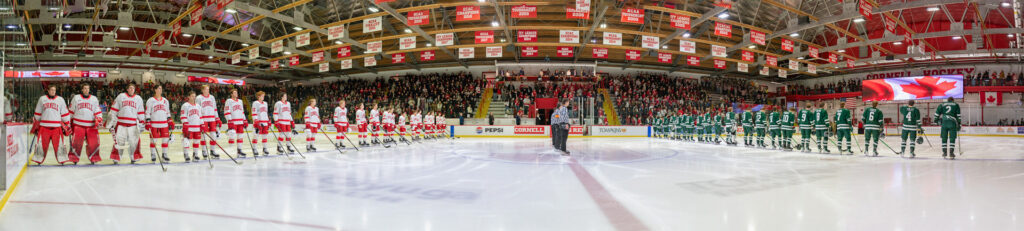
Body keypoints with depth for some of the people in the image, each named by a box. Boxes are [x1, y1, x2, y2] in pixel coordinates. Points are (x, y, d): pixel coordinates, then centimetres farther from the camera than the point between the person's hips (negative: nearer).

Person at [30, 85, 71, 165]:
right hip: (44, 126, 1)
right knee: (42, 143, 0)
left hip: (56, 126, -1)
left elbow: (65, 113, 11)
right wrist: (35, 124, 18)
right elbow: (37, 113, 16)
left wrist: (67, 124, 8)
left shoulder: (60, 99, 8)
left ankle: (62, 159, 1)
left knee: (58, 143, -5)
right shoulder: (42, 99, 10)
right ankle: (38, 159, 10)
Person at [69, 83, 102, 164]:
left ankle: (93, 157, 8)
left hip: (91, 125, 1)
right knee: (76, 141, -4)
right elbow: (71, 111, 13)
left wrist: (99, 120, -5)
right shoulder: (76, 98, 8)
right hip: (78, 124, -1)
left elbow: (98, 112, 11)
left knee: (94, 141, -4)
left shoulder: (94, 99, 12)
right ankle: (73, 157, 7)